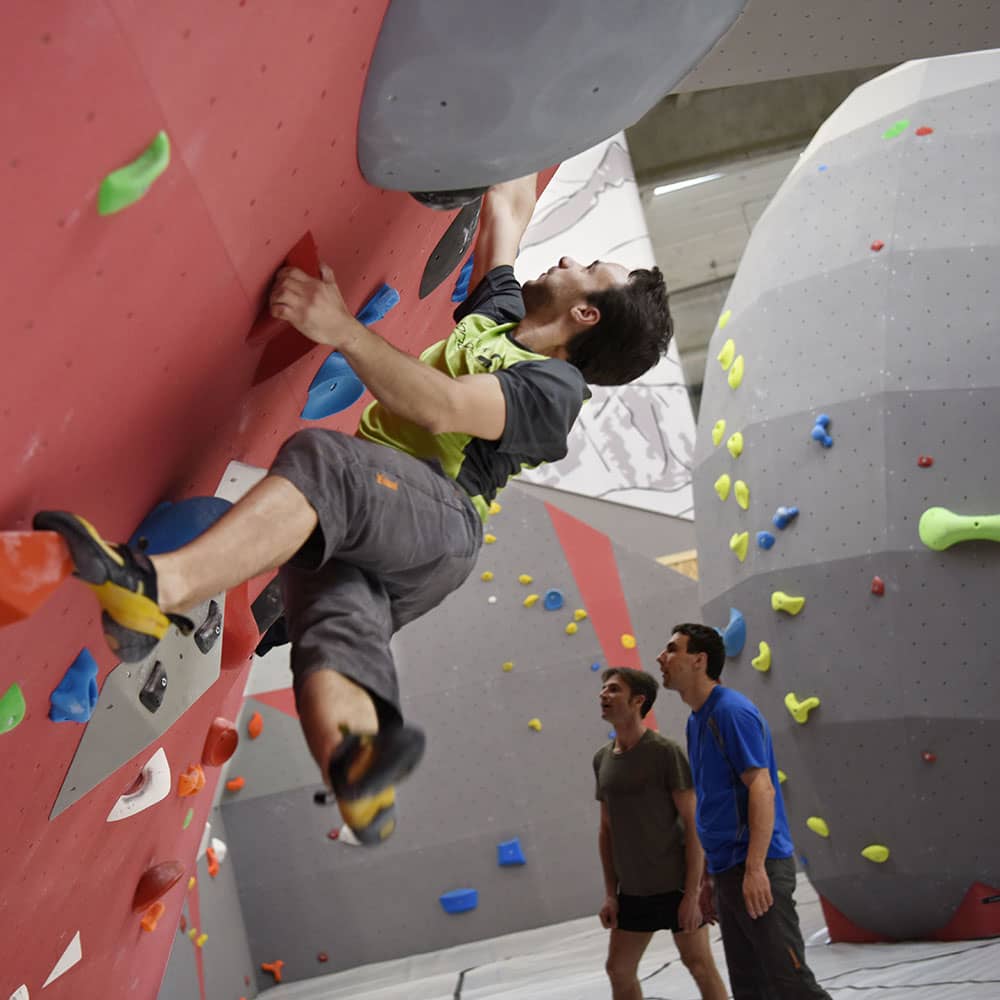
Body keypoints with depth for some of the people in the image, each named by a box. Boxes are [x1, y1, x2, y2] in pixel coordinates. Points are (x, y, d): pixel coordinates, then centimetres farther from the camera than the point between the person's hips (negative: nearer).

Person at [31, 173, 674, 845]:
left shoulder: (554, 387, 5)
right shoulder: (497, 315, 32)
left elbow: (443, 408, -12)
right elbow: (510, 206, 42)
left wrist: (343, 330, -14)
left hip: (437, 519, -7)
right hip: (344, 535, 7)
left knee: (322, 461, -37)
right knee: (335, 643, -27)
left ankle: (157, 589, -57)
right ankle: (362, 785, -58)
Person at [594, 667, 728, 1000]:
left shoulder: (665, 752, -12)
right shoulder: (602, 759, 6)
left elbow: (693, 823, -13)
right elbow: (606, 829, 12)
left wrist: (692, 892, -16)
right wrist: (610, 894, 8)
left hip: (676, 884, -6)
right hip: (632, 890, 6)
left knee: (699, 964, 1)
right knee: (619, 969, 9)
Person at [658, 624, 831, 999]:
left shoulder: (731, 711, -13)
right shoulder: (697, 719, 15)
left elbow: (762, 789, -19)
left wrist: (755, 867, -25)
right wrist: (710, 874, 19)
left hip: (756, 869, -9)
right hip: (727, 870, 9)